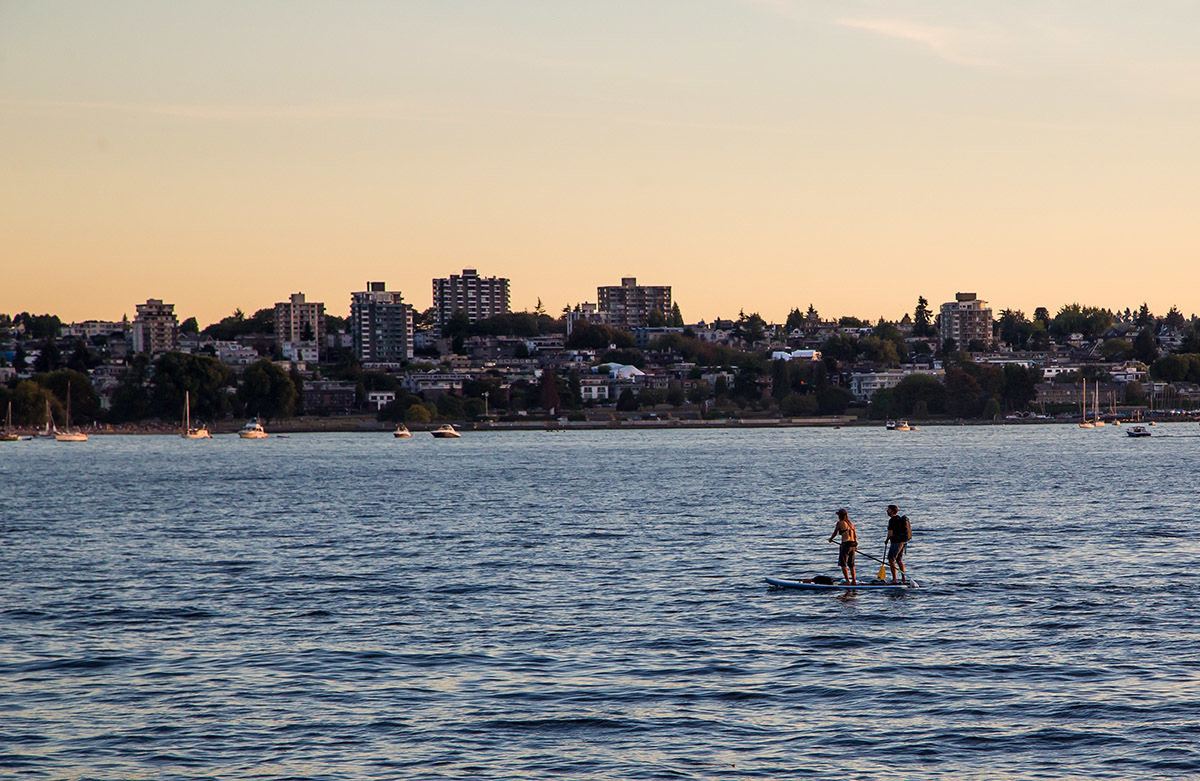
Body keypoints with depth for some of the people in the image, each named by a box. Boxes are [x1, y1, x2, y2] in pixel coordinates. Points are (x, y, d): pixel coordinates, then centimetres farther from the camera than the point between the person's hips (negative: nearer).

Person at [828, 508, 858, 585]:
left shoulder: (840, 523, -4)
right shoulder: (851, 523, 13)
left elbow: (835, 533, 8)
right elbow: (855, 536, 14)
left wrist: (831, 539, 28)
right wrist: (855, 545, 26)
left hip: (845, 544, -7)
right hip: (853, 545, 7)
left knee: (843, 564, -3)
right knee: (851, 564, 17)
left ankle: (847, 581, -11)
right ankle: (854, 581, 19)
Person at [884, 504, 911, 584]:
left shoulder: (892, 520, -15)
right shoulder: (900, 518, 14)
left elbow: (890, 533, -17)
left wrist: (886, 540, 0)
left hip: (896, 542, -10)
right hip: (903, 541, 10)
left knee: (891, 559, -7)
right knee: (899, 560, 16)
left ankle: (894, 579, -11)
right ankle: (904, 578, 15)